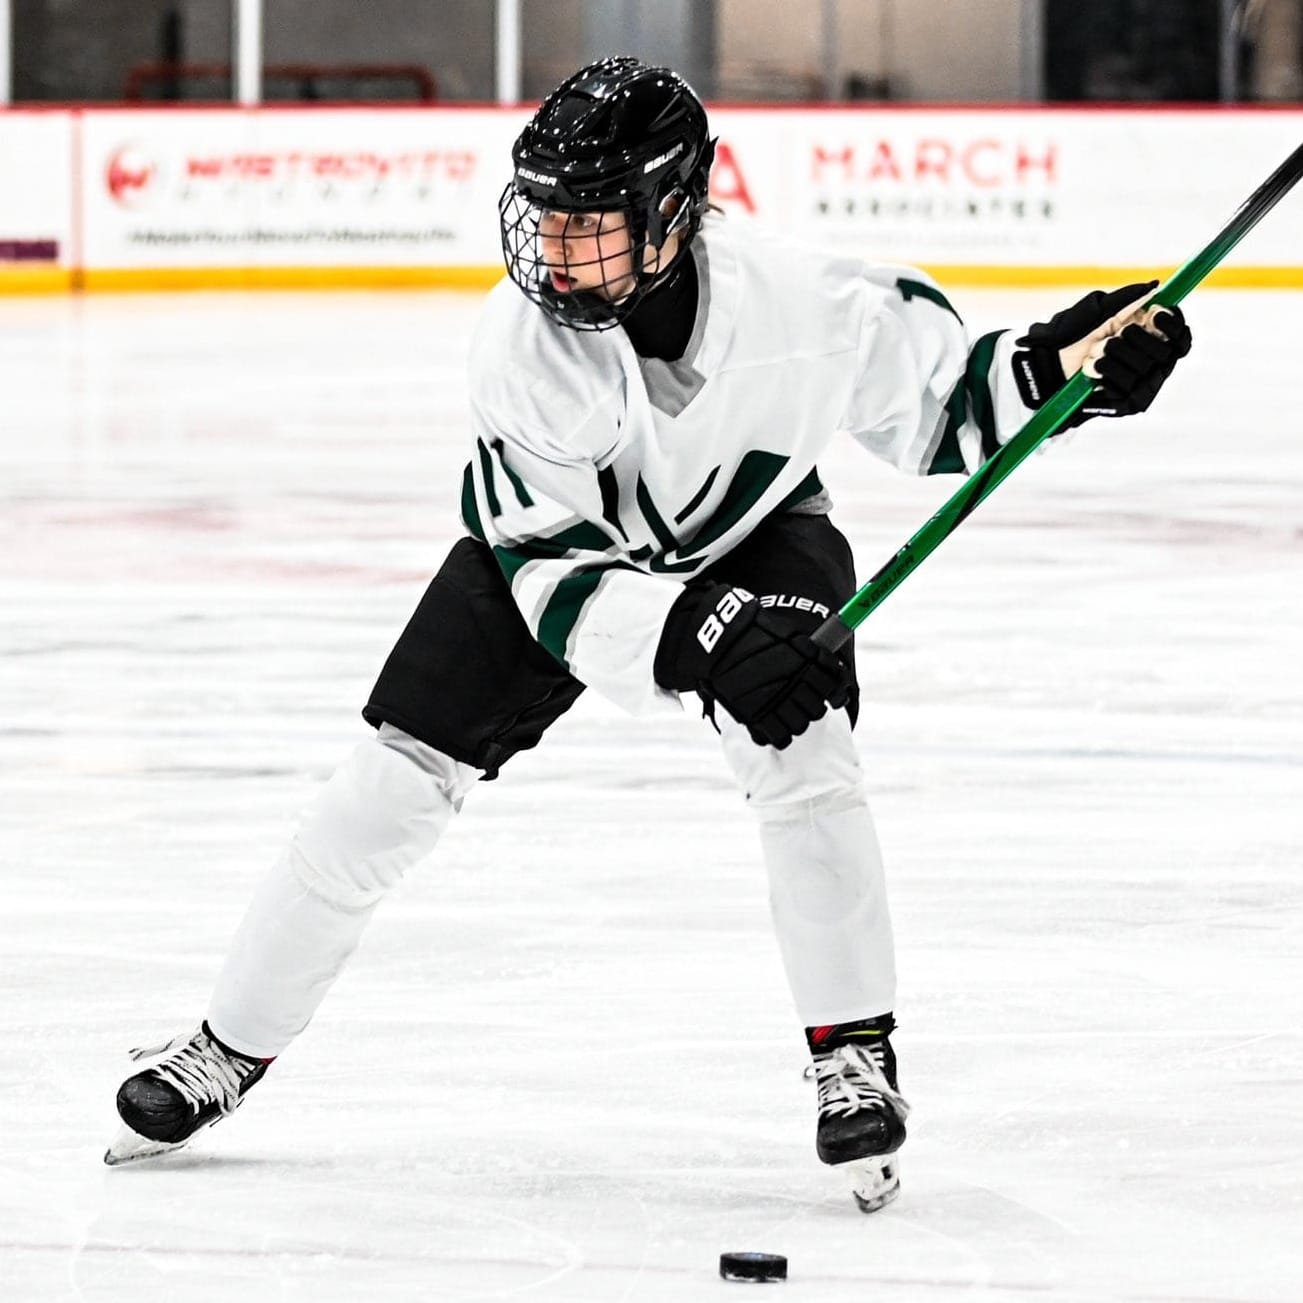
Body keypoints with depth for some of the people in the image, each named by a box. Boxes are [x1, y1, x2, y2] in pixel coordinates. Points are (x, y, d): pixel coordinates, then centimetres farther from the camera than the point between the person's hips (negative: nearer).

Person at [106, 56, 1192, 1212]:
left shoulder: (798, 299, -33)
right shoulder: (524, 344, -34)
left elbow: (934, 398, -13)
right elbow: (550, 570, -32)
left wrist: (1056, 363, -31)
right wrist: (700, 634, -46)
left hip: (751, 529, 0)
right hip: (561, 538, 0)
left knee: (800, 747, -25)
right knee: (400, 780, -5)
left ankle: (855, 1054, -8)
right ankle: (235, 1046, 11)